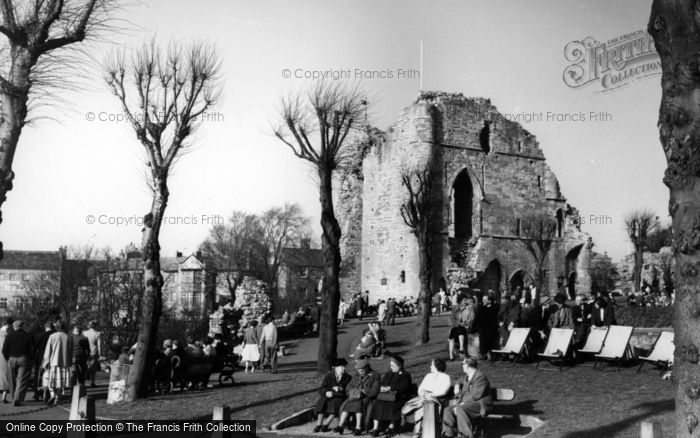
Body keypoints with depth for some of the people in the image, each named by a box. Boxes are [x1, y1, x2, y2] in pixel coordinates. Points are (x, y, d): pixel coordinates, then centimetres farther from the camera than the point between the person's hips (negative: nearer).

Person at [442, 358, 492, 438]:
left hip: (480, 404, -9)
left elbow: (475, 396, -22)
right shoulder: (467, 376, 16)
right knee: (448, 410, -9)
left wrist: (462, 404, -21)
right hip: (465, 404, 9)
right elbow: (461, 382, 41)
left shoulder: (480, 377, -14)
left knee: (460, 410, -35)